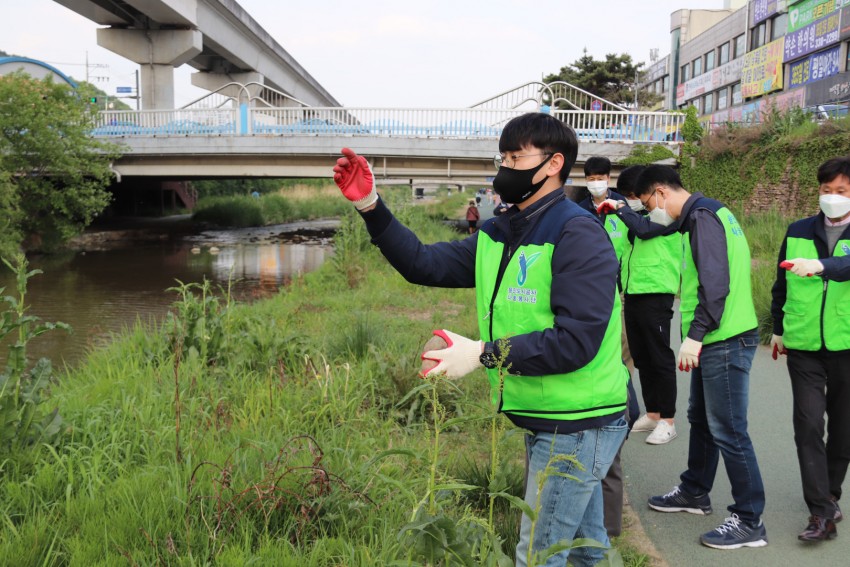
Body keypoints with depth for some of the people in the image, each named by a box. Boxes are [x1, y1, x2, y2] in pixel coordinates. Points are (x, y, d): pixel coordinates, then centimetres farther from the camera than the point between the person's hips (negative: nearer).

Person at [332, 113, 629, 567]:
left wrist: (483, 354, -28)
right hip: (543, 421, 8)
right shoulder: (498, 238, 7)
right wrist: (369, 206, -10)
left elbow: (577, 341, -27)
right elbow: (425, 263, 0)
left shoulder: (580, 236, -20)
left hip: (577, 428, -8)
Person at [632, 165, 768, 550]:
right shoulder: (704, 214, 16)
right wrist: (698, 335, 18)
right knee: (701, 418, 20)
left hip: (726, 341, -10)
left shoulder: (701, 217, -15)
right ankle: (694, 492, 36)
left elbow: (715, 283, -24)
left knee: (728, 431, -3)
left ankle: (749, 521, 7)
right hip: (714, 340, 10)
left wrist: (695, 335, -21)